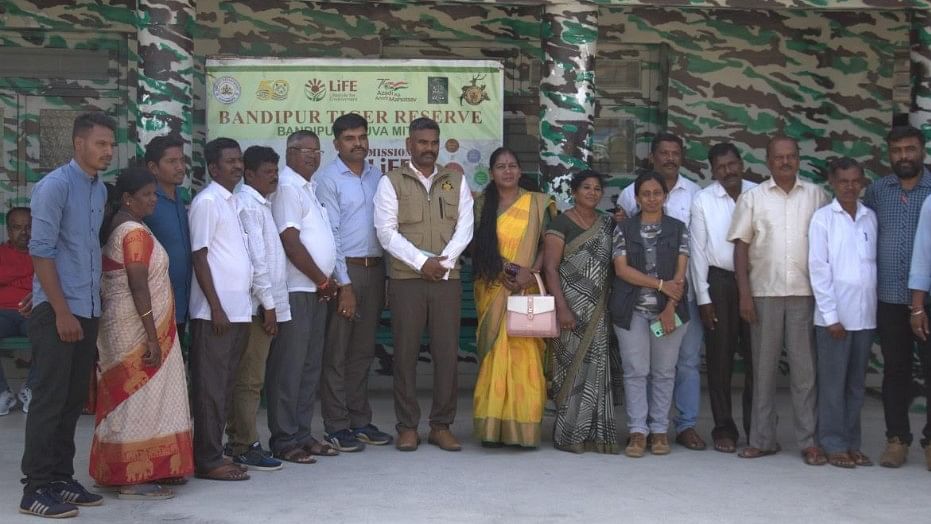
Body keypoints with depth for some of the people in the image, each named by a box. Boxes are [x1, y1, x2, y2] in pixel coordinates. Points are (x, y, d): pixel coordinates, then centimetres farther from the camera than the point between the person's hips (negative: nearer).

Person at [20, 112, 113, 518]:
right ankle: (36, 488, 2)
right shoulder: (55, 186, -10)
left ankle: (61, 478, 19)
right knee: (49, 400, -4)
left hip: (88, 311, 7)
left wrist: (93, 308, 14)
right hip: (56, 311, -7)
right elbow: (41, 251, -14)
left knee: (73, 401, 11)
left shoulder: (101, 190, 12)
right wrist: (62, 312, -17)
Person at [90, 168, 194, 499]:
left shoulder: (118, 228, 13)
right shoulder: (136, 232, -16)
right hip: (138, 327, -10)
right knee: (140, 398, -5)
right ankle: (134, 479, 0)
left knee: (130, 397, 14)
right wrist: (153, 336, -23)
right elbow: (138, 286, -23)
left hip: (122, 327, 10)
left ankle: (131, 471, 22)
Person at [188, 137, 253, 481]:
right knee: (211, 387, -4)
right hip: (215, 311, -8)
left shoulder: (233, 202, 17)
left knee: (225, 386, 12)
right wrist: (216, 308, -16)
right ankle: (208, 461, 1)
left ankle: (215, 454, 19)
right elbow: (199, 258, -13)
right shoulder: (207, 201, -8)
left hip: (238, 309, 8)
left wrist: (244, 303, 13)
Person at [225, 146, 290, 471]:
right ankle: (245, 448, 2)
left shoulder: (260, 204, 18)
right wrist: (268, 304, -16)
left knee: (248, 377, 13)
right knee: (250, 380, -4)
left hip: (263, 304, 9)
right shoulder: (248, 205, -12)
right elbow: (255, 258, -18)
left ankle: (238, 441, 21)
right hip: (258, 304, -9)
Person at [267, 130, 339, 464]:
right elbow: (291, 242, -17)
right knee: (288, 367, -4)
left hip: (316, 290, 9)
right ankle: (284, 440, 2)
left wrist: (327, 281, 10)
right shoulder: (287, 187, -11)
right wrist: (323, 280, -9)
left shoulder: (310, 187, 18)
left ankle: (302, 433, 20)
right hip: (295, 290, -9)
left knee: (311, 366, 12)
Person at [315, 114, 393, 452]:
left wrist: (386, 274, 4)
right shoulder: (328, 179, -5)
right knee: (336, 353, 0)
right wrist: (344, 285, -13)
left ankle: (360, 421, 20)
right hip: (344, 270, -6)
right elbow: (330, 234, -10)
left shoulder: (377, 176, 12)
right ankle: (337, 427, 6)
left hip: (375, 268, 6)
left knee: (363, 351, 12)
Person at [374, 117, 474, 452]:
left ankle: (442, 426, 9)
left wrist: (443, 261, -9)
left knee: (447, 352, 1)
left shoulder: (456, 180, 12)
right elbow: (387, 231, -4)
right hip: (406, 278, -2)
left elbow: (465, 227, 5)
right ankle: (407, 427, 7)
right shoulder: (391, 182, 4)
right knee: (406, 352, -1)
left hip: (447, 278, 2)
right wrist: (421, 262, -13)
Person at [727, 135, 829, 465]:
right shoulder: (752, 198, 6)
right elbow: (741, 246, 4)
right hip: (764, 292, 0)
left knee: (805, 367, 1)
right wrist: (744, 294, -3)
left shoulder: (816, 196, 7)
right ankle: (762, 439, 13)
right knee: (764, 367, 6)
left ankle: (808, 441, 7)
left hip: (805, 292, 0)